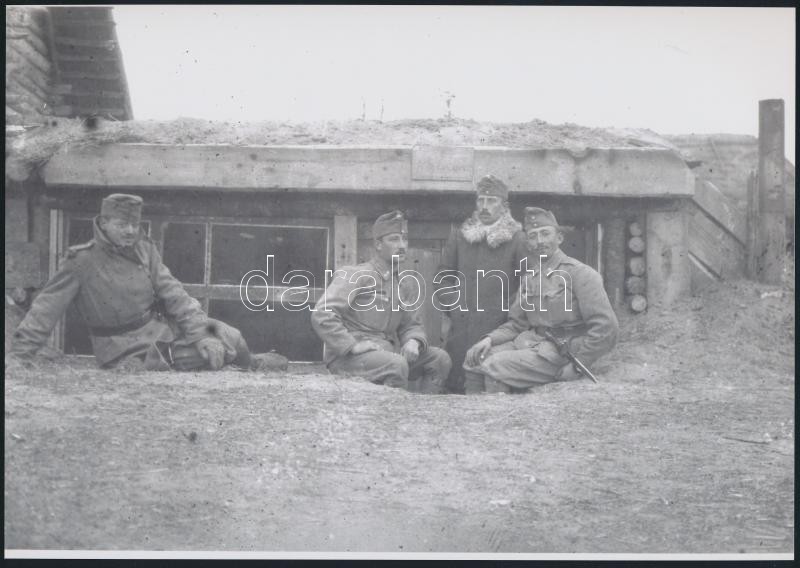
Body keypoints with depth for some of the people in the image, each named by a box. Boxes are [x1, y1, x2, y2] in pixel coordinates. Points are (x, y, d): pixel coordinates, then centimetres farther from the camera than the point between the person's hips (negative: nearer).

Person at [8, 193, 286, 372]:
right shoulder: (81, 262, -10)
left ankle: (251, 366, 22)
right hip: (128, 354, -5)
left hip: (164, 331, 5)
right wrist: (17, 357, -19)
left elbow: (173, 294, -2)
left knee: (228, 338, -11)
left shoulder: (144, 249, 3)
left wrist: (201, 335, -13)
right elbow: (45, 310, -12)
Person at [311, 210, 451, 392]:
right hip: (347, 357, -8)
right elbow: (321, 315, -17)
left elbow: (412, 325, 18)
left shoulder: (404, 285, 16)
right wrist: (352, 346, -22)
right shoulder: (356, 276, -8)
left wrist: (413, 341, -6)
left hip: (387, 353, 8)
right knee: (397, 364, -33)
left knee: (440, 358, -4)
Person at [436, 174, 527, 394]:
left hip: (497, 328, -3)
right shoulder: (458, 237, 13)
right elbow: (444, 275, 17)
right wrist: (446, 312, 9)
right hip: (460, 329, 3)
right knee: (455, 384, 2)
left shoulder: (517, 240, 2)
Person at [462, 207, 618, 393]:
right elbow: (516, 324, 18)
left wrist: (575, 367, -16)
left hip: (561, 351, -8)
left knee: (496, 366, -23)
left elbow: (606, 328, -14)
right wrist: (489, 339, -2)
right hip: (531, 343, 8)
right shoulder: (529, 277, 15)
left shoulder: (579, 273, -8)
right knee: (474, 358, -6)